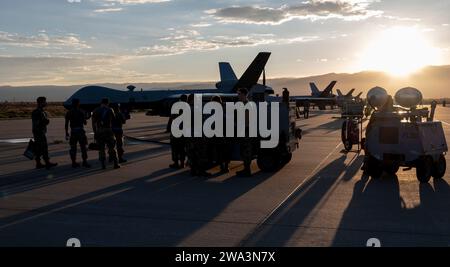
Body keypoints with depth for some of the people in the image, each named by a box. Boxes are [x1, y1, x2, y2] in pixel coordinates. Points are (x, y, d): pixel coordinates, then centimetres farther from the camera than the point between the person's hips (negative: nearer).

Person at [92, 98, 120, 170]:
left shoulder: (96, 111, 5)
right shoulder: (110, 110, -1)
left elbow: (93, 123, 3)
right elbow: (114, 118, 13)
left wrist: (95, 132, 6)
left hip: (99, 131, 1)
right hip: (108, 131, -1)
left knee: (101, 149, 6)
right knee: (111, 147, 6)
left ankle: (103, 165, 4)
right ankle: (115, 163, 5)